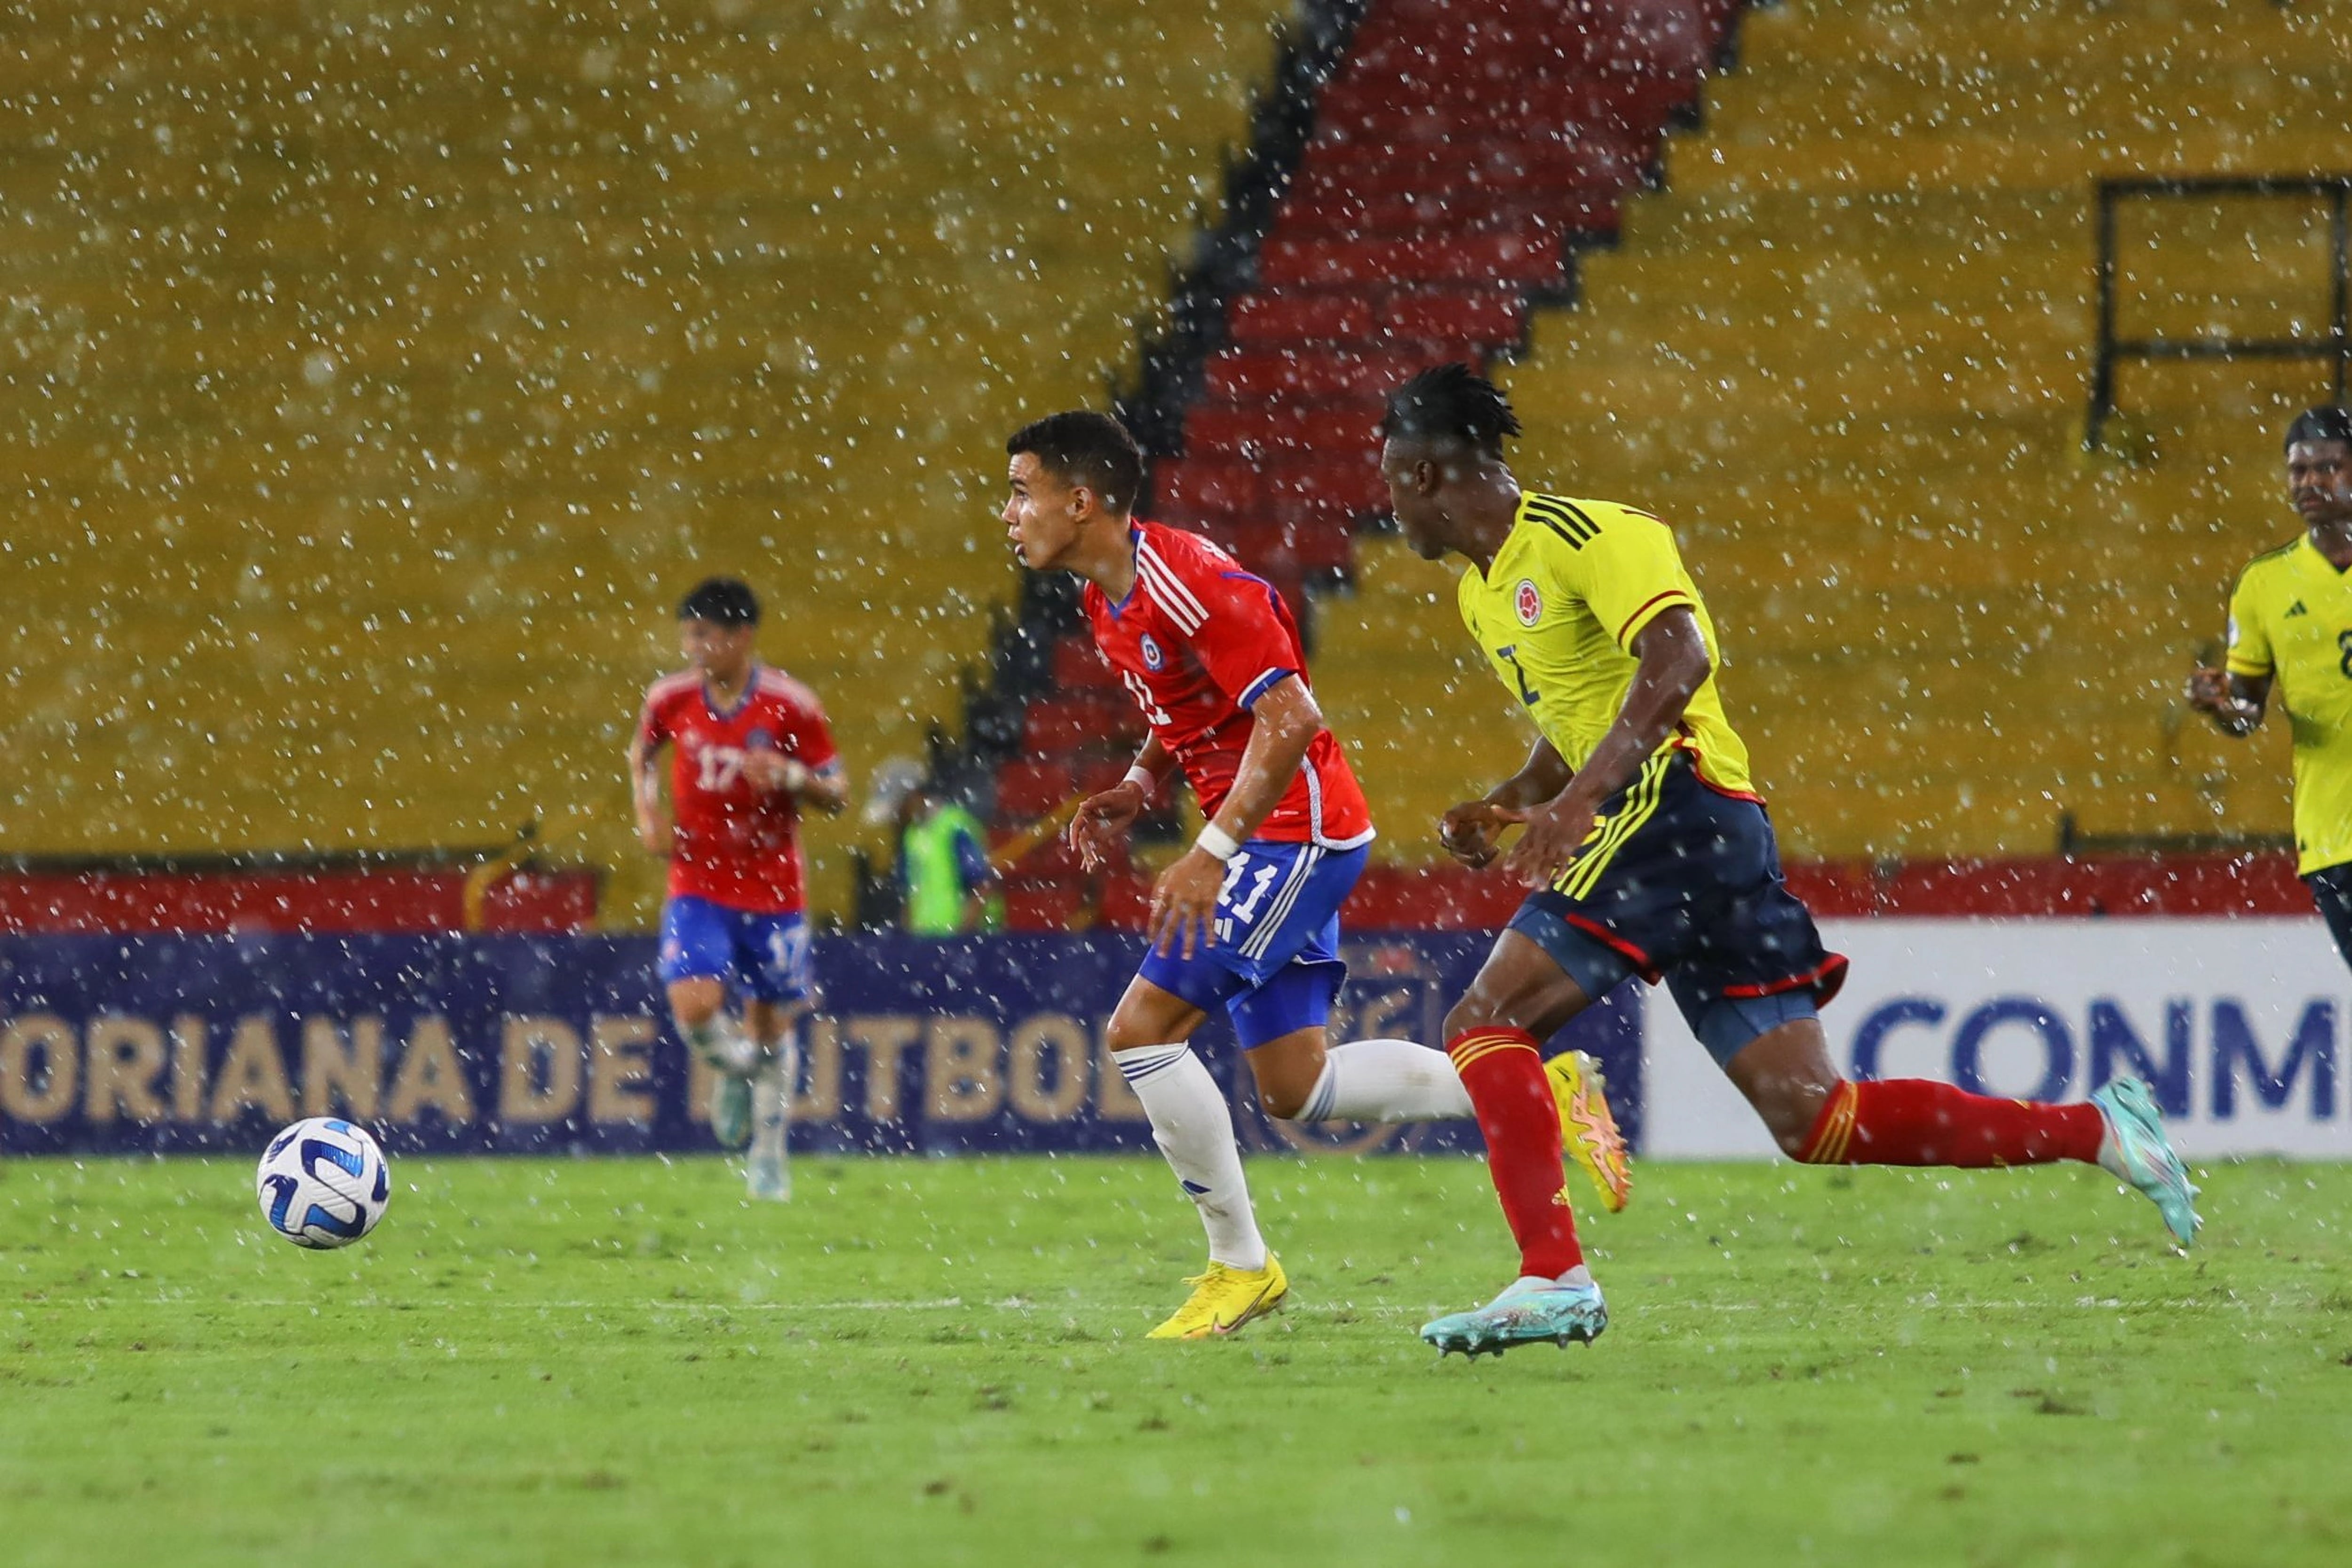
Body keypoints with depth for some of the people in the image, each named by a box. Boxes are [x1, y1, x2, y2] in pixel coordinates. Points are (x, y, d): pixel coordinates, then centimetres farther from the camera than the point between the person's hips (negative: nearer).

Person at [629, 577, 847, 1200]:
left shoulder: (792, 706, -11)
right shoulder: (670, 699, -4)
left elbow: (837, 794, -4)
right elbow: (642, 752, 18)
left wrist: (793, 778, -25)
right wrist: (647, 813, 1)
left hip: (773, 891, -1)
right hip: (697, 885, 1)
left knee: (770, 1025, 7)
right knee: (695, 1009, -19)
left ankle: (768, 1154, 28)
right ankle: (737, 1068, 17)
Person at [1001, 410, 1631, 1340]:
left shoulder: (1185, 584, -21)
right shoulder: (1109, 599, 9)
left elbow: (1290, 720, -26)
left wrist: (1213, 852, -29)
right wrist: (1139, 789, 4)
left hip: (1296, 833, -10)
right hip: (1266, 842, 10)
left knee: (1141, 1031, -14)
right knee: (1294, 1088, 11)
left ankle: (1239, 1264, -4)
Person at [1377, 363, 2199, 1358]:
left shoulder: (1577, 533, -7)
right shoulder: (1484, 592, 23)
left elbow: (1677, 655, -22)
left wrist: (1576, 799, -29)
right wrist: (1507, 807, 14)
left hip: (1673, 815, -10)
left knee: (1484, 1024, -14)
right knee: (1811, 1118, 1)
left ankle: (1553, 1278, -21)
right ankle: (2099, 1132, 4)